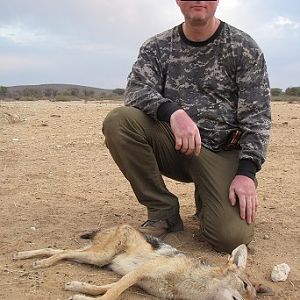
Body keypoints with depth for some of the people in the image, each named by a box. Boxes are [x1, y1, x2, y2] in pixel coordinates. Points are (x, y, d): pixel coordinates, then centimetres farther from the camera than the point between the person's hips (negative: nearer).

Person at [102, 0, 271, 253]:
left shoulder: (244, 48, 0)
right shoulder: (157, 47, 6)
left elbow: (257, 117, -4)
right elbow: (136, 91, -10)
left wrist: (247, 172, -17)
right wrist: (173, 111, -31)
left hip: (222, 152, -2)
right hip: (173, 145, 2)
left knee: (232, 236, -24)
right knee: (118, 121, -24)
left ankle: (206, 198, 14)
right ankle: (164, 210, -8)